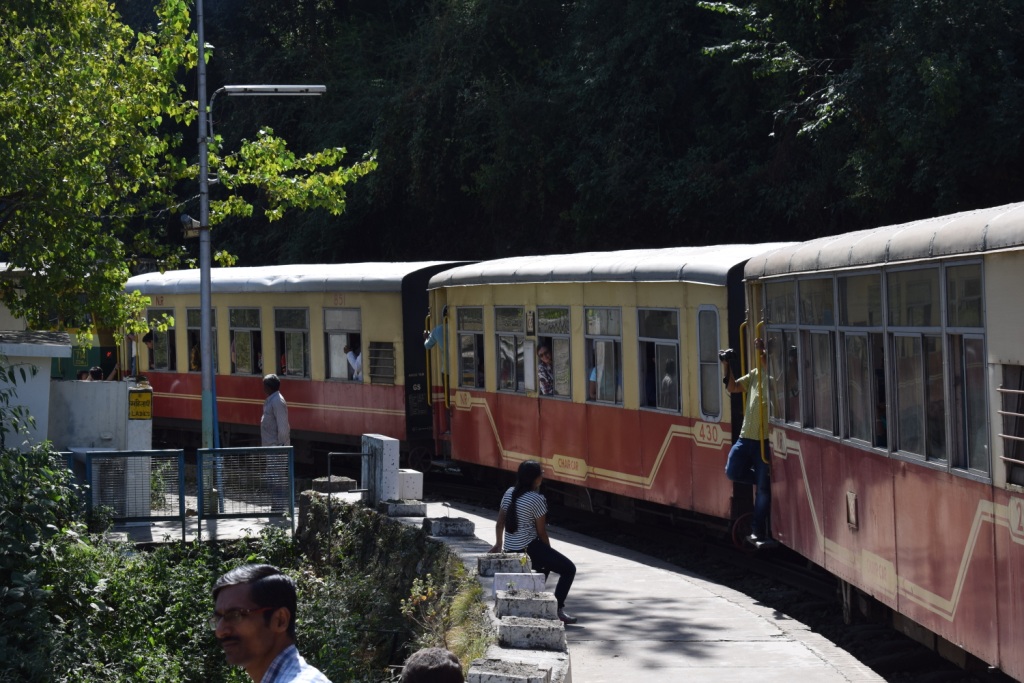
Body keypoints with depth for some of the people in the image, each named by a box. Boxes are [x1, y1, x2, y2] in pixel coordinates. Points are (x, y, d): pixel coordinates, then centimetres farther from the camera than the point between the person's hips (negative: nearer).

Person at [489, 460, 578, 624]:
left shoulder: (509, 493, 6)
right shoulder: (536, 499, -15)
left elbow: (500, 523, 13)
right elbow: (541, 532, -10)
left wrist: (499, 544, 27)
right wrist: (549, 552, 5)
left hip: (510, 549, 9)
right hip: (529, 548, -9)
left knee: (543, 564, 36)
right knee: (569, 569, -4)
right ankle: (558, 608, -11)